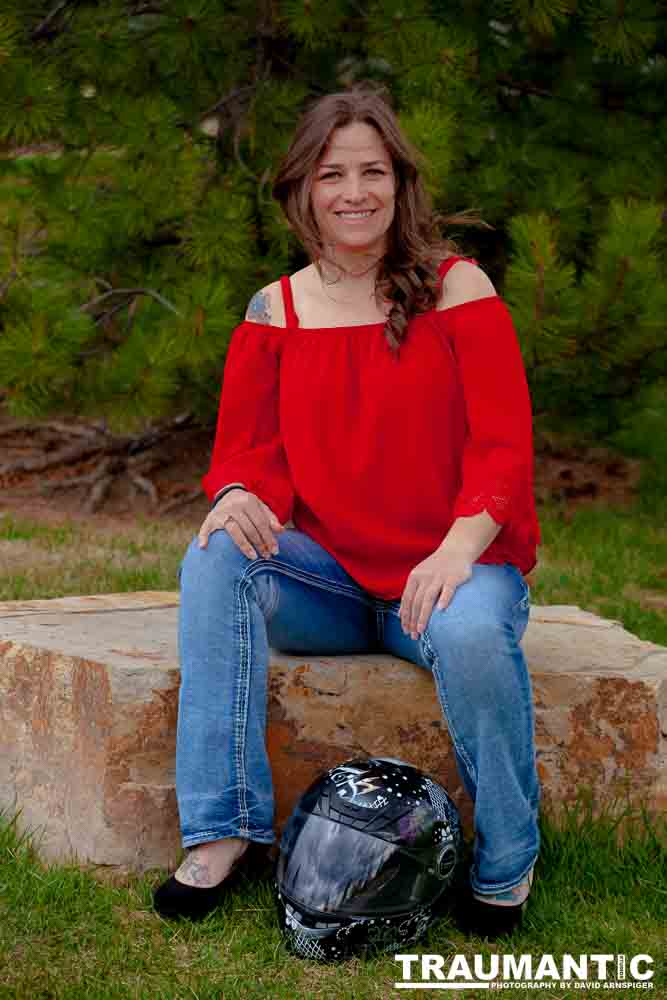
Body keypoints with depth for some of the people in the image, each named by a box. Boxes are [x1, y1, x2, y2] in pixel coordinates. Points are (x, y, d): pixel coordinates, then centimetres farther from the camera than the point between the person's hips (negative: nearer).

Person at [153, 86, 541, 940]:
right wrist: (238, 496, -20)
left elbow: (503, 445, -8)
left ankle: (506, 865, -10)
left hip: (451, 567, -3)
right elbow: (249, 451, 6)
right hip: (329, 581, 3)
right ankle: (224, 830, -23)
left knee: (471, 636, -37)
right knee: (216, 562, -26)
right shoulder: (273, 313, 8)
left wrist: (460, 546, -25)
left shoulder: (456, 289, -2)